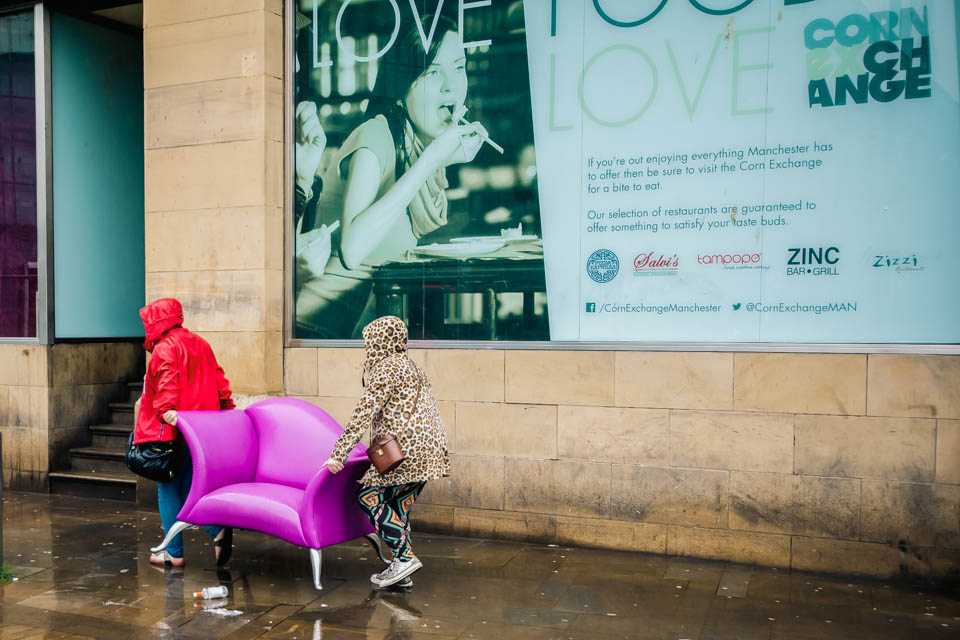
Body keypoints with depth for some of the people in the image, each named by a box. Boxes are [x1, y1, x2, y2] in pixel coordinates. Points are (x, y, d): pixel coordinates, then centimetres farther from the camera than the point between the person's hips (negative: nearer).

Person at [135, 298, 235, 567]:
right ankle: (218, 529, -6)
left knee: (168, 491, 5)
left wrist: (167, 410, -32)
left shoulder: (164, 349, -8)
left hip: (172, 432, -7)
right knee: (187, 489, 14)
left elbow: (167, 383, -24)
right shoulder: (199, 344, 15)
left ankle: (174, 553, 12)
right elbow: (218, 380, 12)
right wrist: (227, 406, 12)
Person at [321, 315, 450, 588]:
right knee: (399, 506, 12)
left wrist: (339, 453, -13)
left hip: (407, 449, -9)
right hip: (428, 451, 9)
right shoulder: (410, 366, 22)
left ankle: (405, 556, -6)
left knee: (369, 497, -2)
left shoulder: (386, 368, -7)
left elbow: (364, 414, -14)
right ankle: (401, 571, 13)